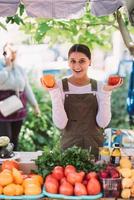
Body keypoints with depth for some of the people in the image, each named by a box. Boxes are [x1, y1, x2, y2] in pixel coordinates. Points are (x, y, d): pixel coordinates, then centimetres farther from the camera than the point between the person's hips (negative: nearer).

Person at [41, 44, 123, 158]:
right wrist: (54, 92, -19)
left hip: (95, 147, 2)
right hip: (69, 145, -2)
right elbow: (60, 124, -14)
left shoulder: (99, 86, 0)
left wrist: (106, 93, -13)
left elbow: (103, 123, -8)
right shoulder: (60, 86, -6)